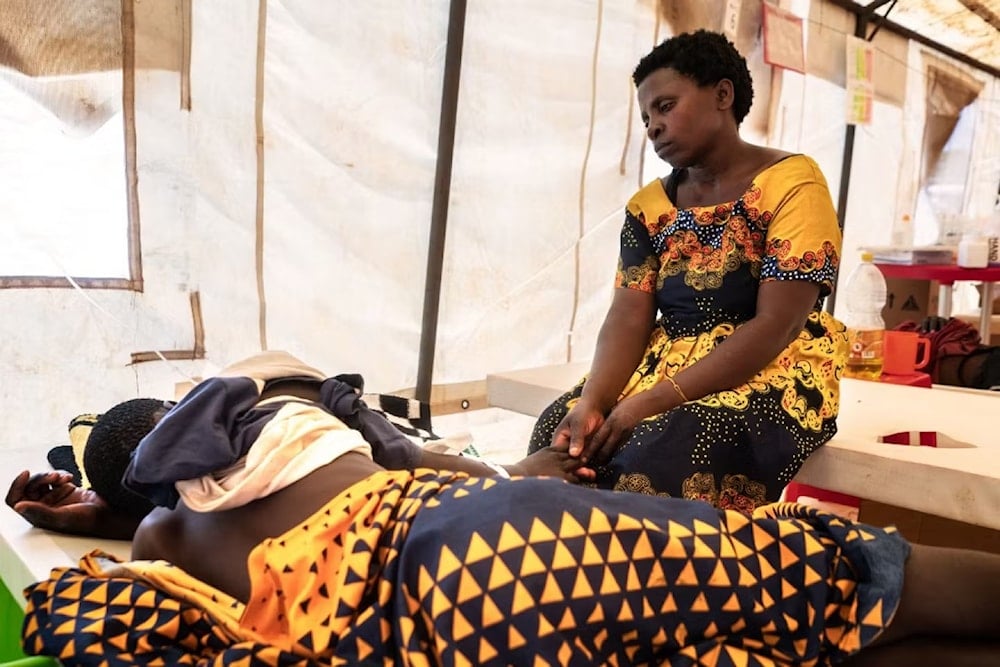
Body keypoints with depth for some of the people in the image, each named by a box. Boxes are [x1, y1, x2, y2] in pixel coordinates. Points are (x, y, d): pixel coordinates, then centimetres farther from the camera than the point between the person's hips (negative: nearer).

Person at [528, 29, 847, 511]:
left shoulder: (792, 183, -9)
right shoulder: (648, 207, 8)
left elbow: (776, 326, -17)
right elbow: (628, 319, -2)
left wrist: (653, 402, -24)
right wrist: (593, 401, -23)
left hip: (770, 374, -4)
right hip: (665, 364, 5)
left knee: (662, 456, -32)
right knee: (558, 429, -20)